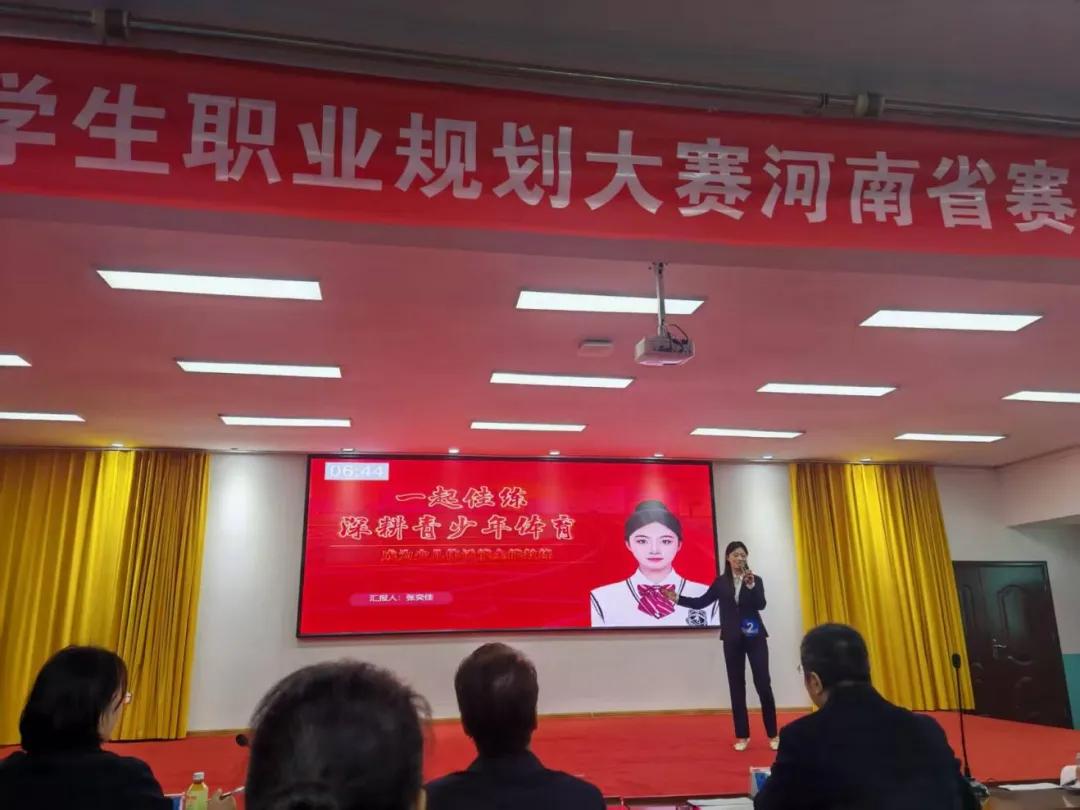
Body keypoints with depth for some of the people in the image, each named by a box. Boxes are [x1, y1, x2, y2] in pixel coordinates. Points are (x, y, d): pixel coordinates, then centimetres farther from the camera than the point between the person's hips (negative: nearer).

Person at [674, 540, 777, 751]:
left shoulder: (755, 579, 0)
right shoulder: (721, 582, 3)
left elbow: (761, 605, -13)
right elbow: (701, 602, 6)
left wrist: (751, 586, -28)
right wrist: (677, 598, -1)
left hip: (755, 638, -1)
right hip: (732, 640, 2)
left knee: (763, 684, -2)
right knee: (737, 686, 6)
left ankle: (773, 735, 11)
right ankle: (742, 736, 16)